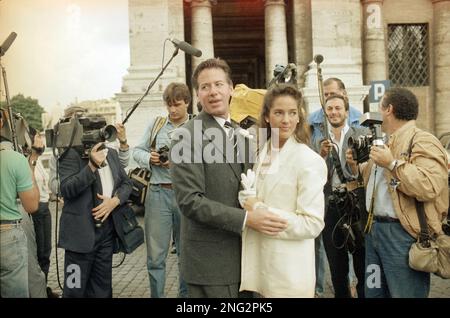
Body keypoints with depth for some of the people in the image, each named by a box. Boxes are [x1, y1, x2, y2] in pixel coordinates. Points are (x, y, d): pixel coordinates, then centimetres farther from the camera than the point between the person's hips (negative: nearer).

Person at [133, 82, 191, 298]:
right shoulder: (156, 124, 8)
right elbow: (137, 151, 13)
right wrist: (149, 158, -7)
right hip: (158, 193, 1)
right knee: (155, 255, 5)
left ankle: (186, 294, 28)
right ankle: (156, 295, 18)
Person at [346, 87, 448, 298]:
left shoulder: (423, 142, -12)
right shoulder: (385, 143, 18)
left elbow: (430, 187, -27)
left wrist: (393, 164, -22)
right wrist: (355, 165, 11)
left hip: (403, 233, -9)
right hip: (374, 229, 9)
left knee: (404, 293, 1)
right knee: (372, 292, 17)